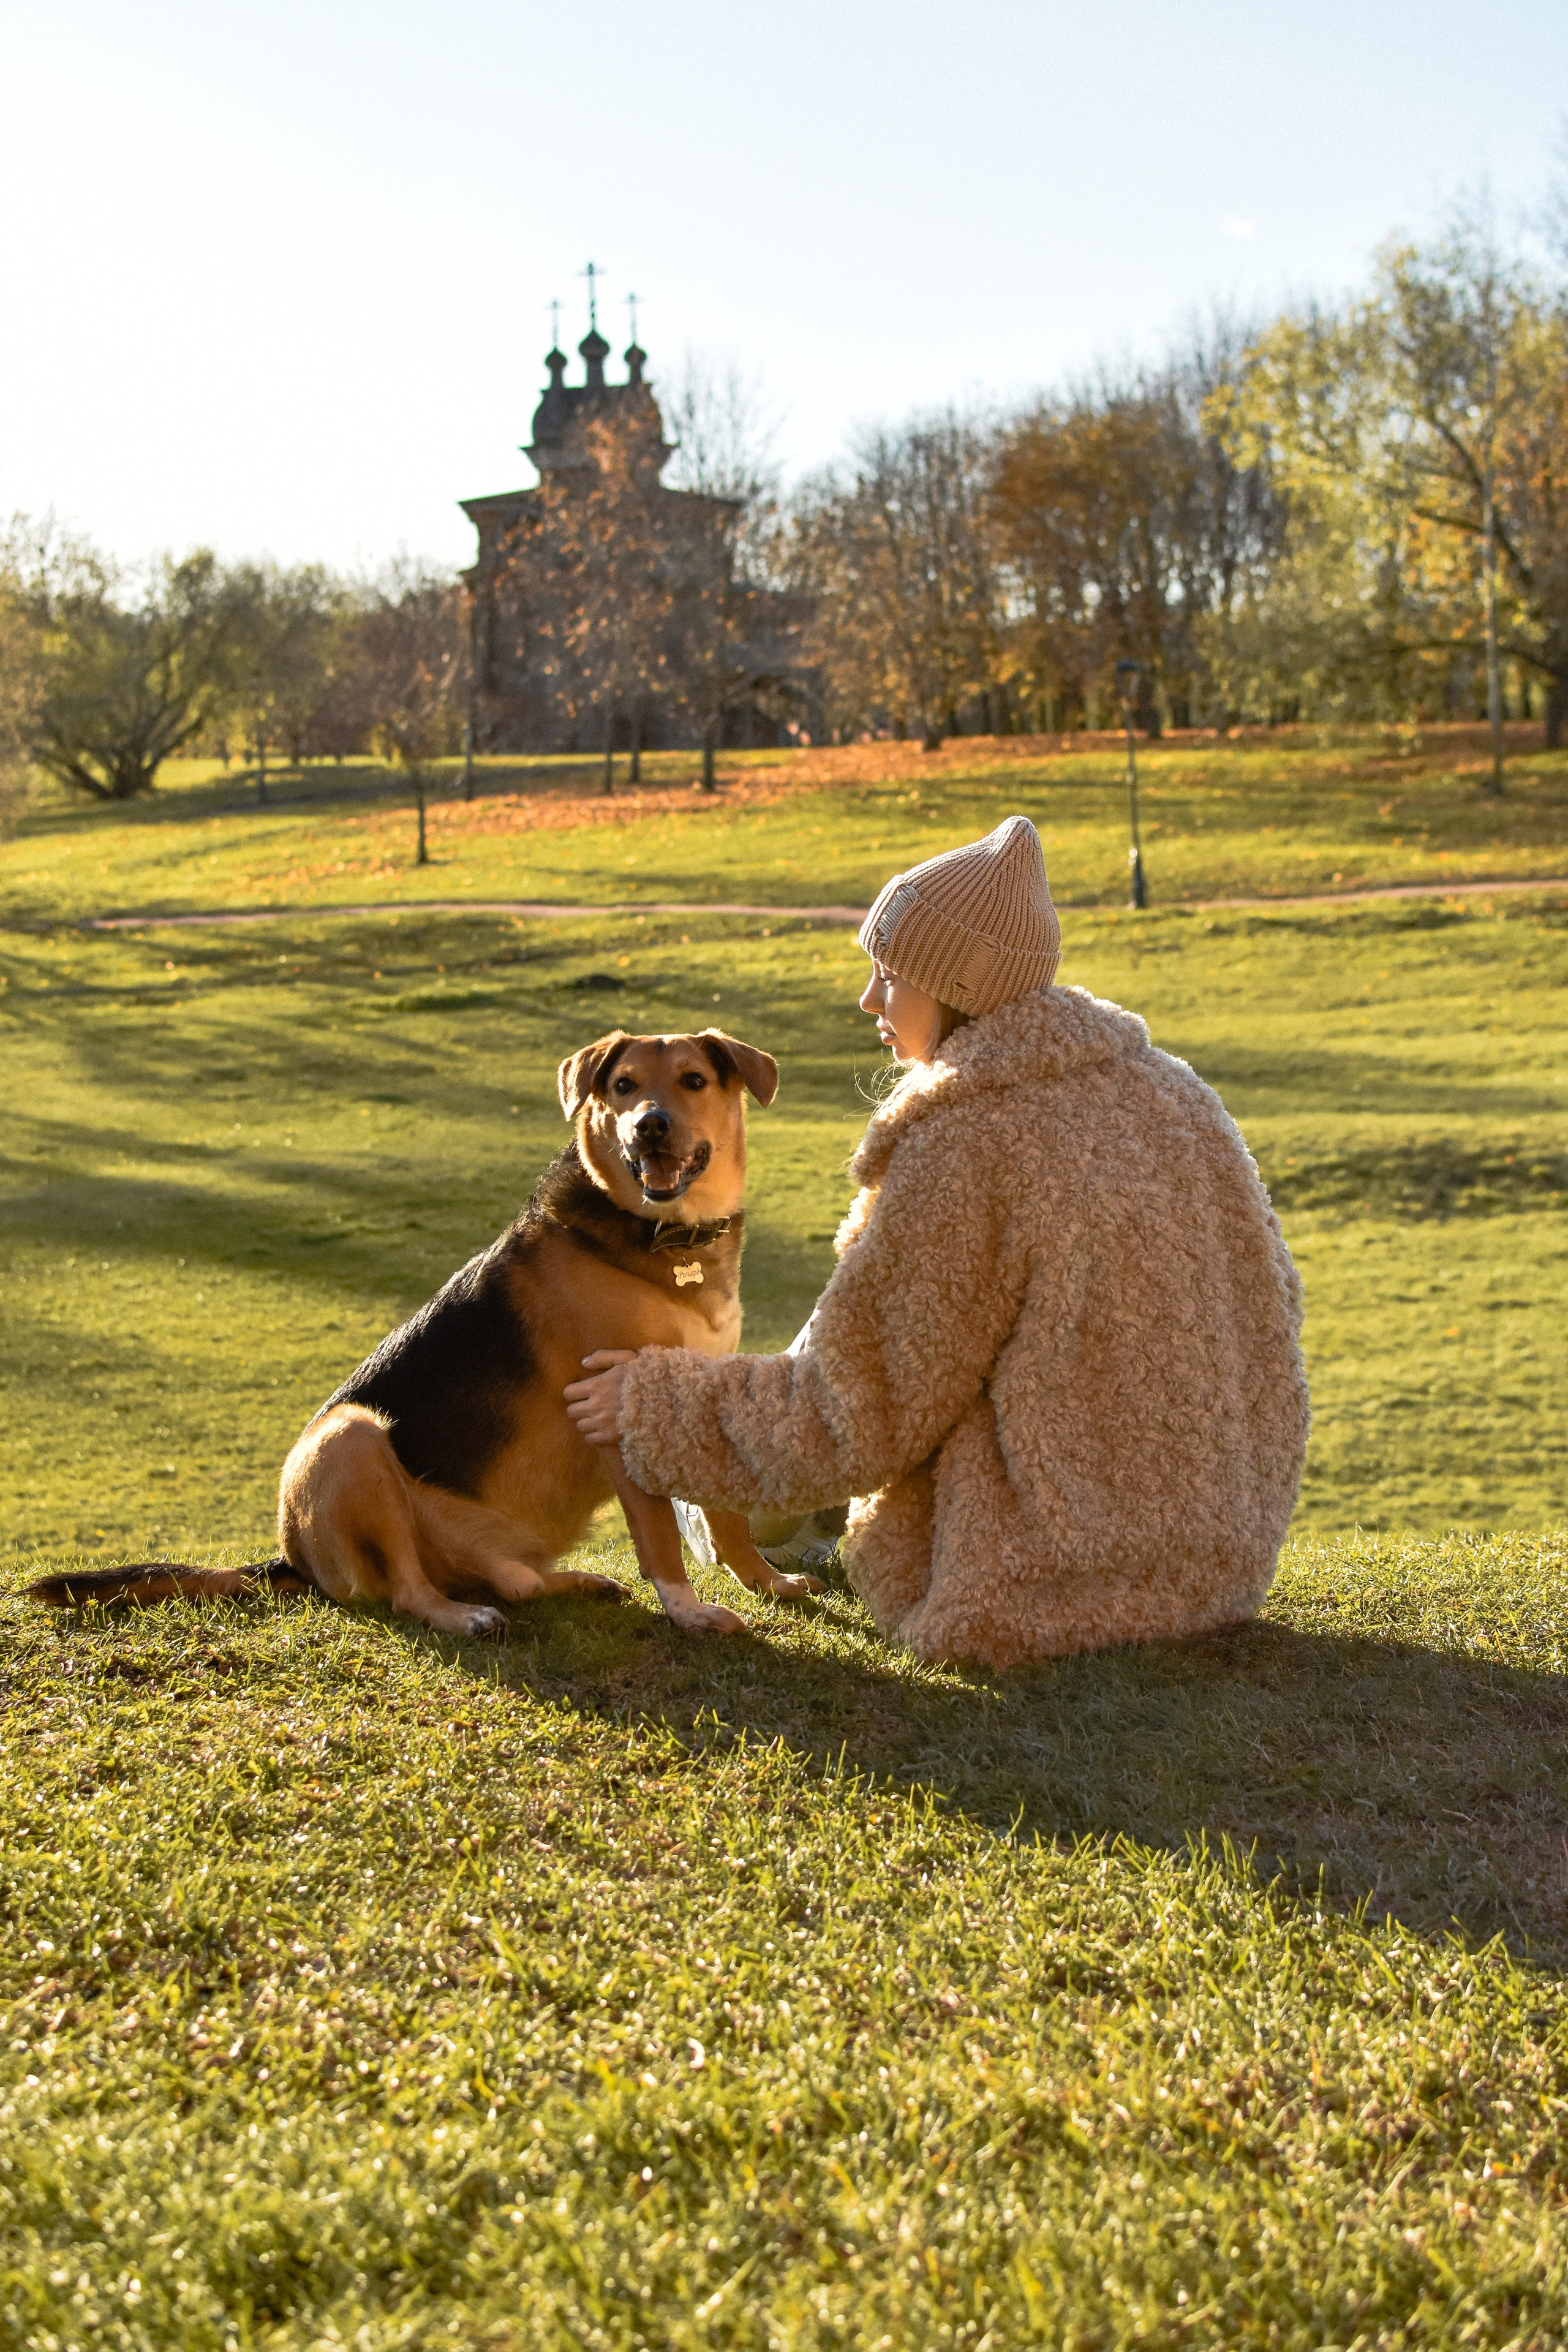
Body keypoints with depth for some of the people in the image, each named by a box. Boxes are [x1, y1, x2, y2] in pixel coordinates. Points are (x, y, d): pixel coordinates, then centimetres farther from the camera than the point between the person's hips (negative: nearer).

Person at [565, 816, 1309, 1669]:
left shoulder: (961, 1151, -19)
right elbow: (1263, 1306, 12)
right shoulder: (1167, 1092, 2)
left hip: (1062, 1583, -6)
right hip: (1226, 1551, 6)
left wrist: (656, 1411, 1)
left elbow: (857, 1414, -13)